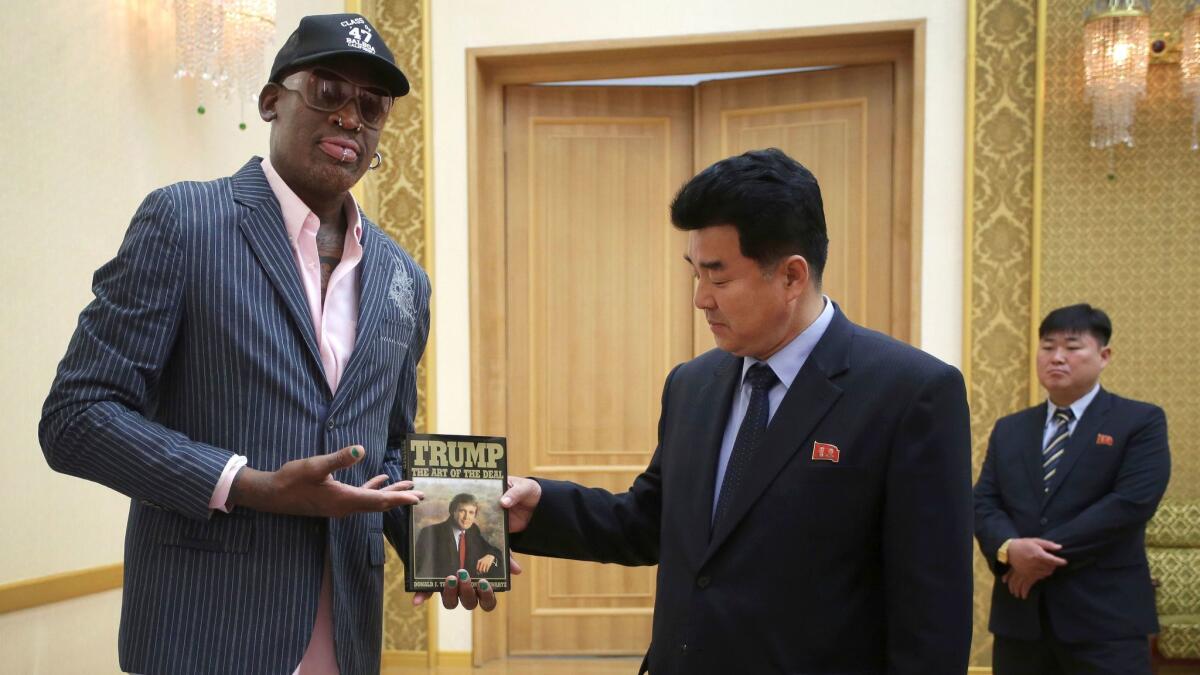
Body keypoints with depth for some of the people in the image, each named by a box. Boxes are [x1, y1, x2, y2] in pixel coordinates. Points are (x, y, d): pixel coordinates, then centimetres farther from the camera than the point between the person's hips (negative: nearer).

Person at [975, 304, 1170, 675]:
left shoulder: (1141, 421, 0)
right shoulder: (1008, 429, 14)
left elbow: (1131, 503, -13)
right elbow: (983, 503, 6)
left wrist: (1046, 553, -15)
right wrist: (1009, 548, -16)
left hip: (1106, 616, -4)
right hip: (1019, 614, 4)